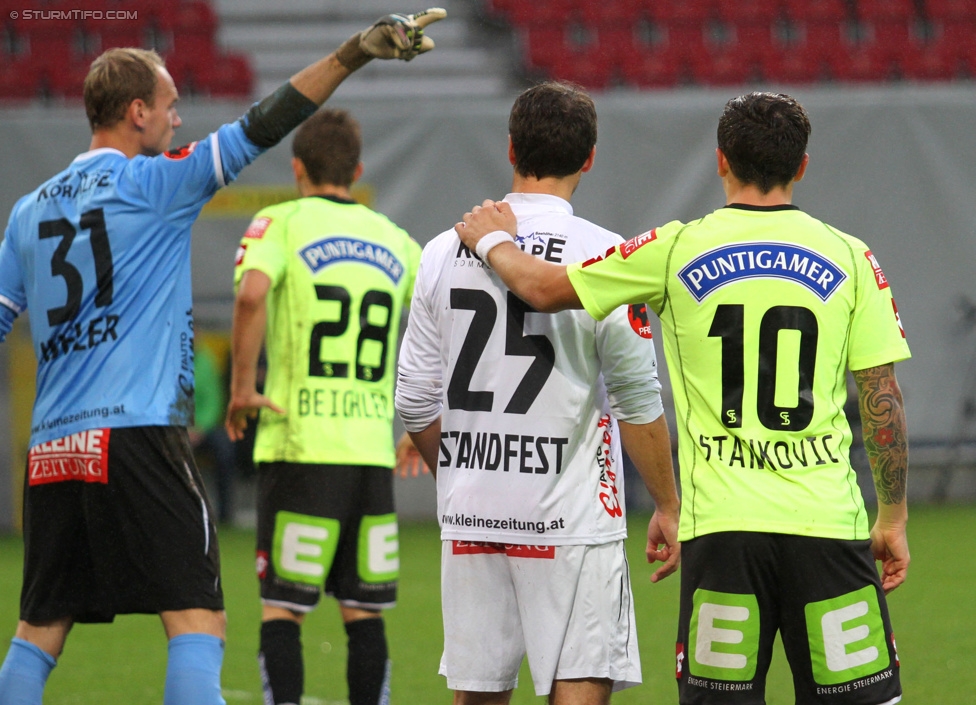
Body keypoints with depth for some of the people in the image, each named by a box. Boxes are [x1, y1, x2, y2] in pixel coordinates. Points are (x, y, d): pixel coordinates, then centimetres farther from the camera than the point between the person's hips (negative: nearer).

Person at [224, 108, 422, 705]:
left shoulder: (281, 223, 0)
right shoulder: (394, 240, 14)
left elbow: (253, 292, -20)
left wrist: (243, 384, -11)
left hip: (299, 447, -4)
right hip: (374, 449, 4)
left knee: (282, 610, 0)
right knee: (364, 614, 8)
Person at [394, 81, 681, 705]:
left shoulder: (445, 252, 5)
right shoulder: (603, 255, -8)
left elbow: (416, 403, 9)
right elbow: (637, 401, -7)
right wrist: (668, 506, 4)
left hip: (469, 519, 4)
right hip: (570, 522, -4)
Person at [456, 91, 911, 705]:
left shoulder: (678, 251, 2)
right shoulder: (849, 258, 3)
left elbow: (545, 289, 9)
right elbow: (883, 400, 2)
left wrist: (494, 241, 30)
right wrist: (894, 518, 11)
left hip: (720, 525, 0)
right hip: (828, 519, 0)